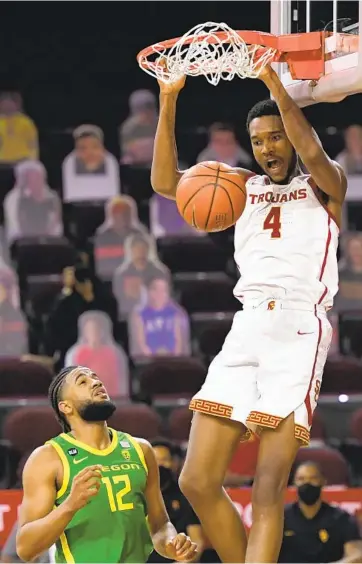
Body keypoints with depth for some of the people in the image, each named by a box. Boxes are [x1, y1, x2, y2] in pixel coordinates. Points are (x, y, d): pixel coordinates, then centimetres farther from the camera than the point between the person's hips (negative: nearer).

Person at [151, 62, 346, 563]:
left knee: (267, 491, -14)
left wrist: (275, 85, -17)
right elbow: (165, 184, 10)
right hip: (246, 329, 6)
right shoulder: (245, 188, 21)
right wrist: (168, 101, 1)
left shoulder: (324, 185, 8)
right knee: (198, 481, -1)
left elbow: (312, 155, -17)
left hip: (299, 328, -6)